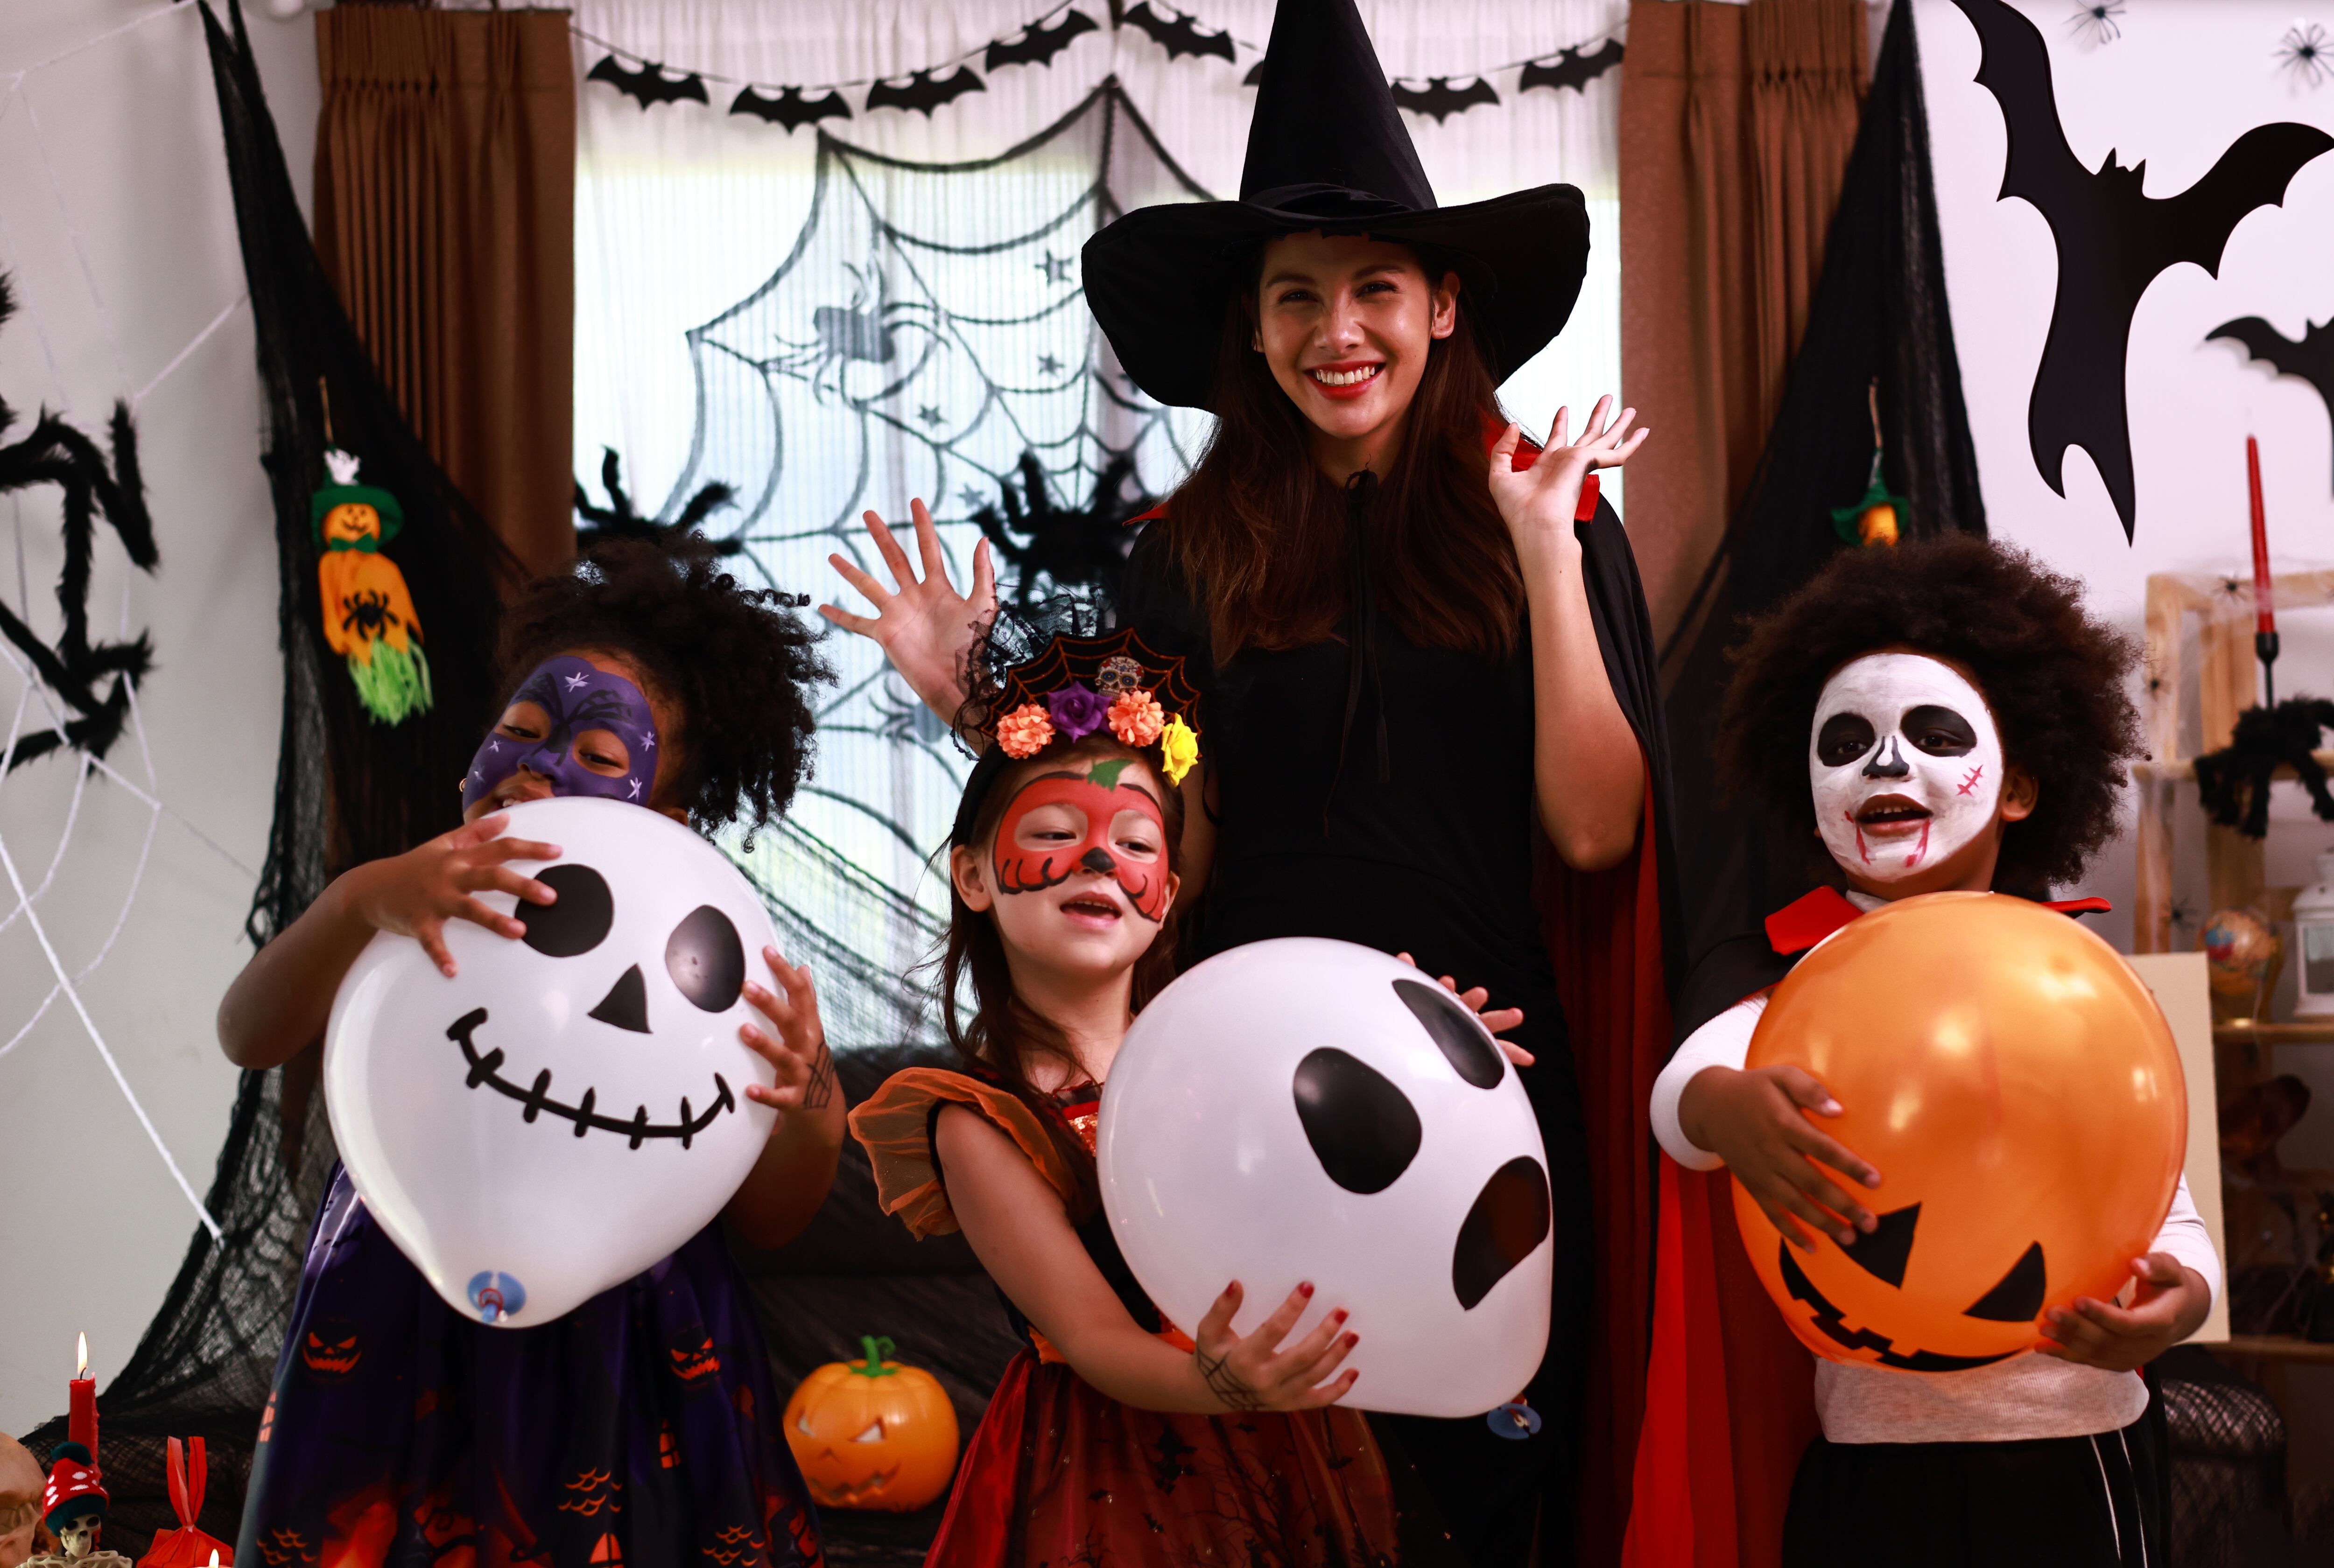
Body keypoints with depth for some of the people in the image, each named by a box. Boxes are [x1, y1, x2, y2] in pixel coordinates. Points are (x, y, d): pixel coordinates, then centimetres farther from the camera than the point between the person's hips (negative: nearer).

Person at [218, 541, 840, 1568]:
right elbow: (249, 1039, -20)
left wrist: (813, 1110, -25)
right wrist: (360, 898, -37)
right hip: (400, 1343, 1)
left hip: (624, 1363, -1)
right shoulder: (413, 925, -2)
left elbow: (763, 1222, -4)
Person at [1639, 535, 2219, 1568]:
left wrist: (2180, 1298, -17)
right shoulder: (1770, 970, 0)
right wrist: (1729, 1107, -45)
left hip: (2088, 1455, 3)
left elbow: (2167, 1209, 6)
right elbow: (1682, 1081, -21)